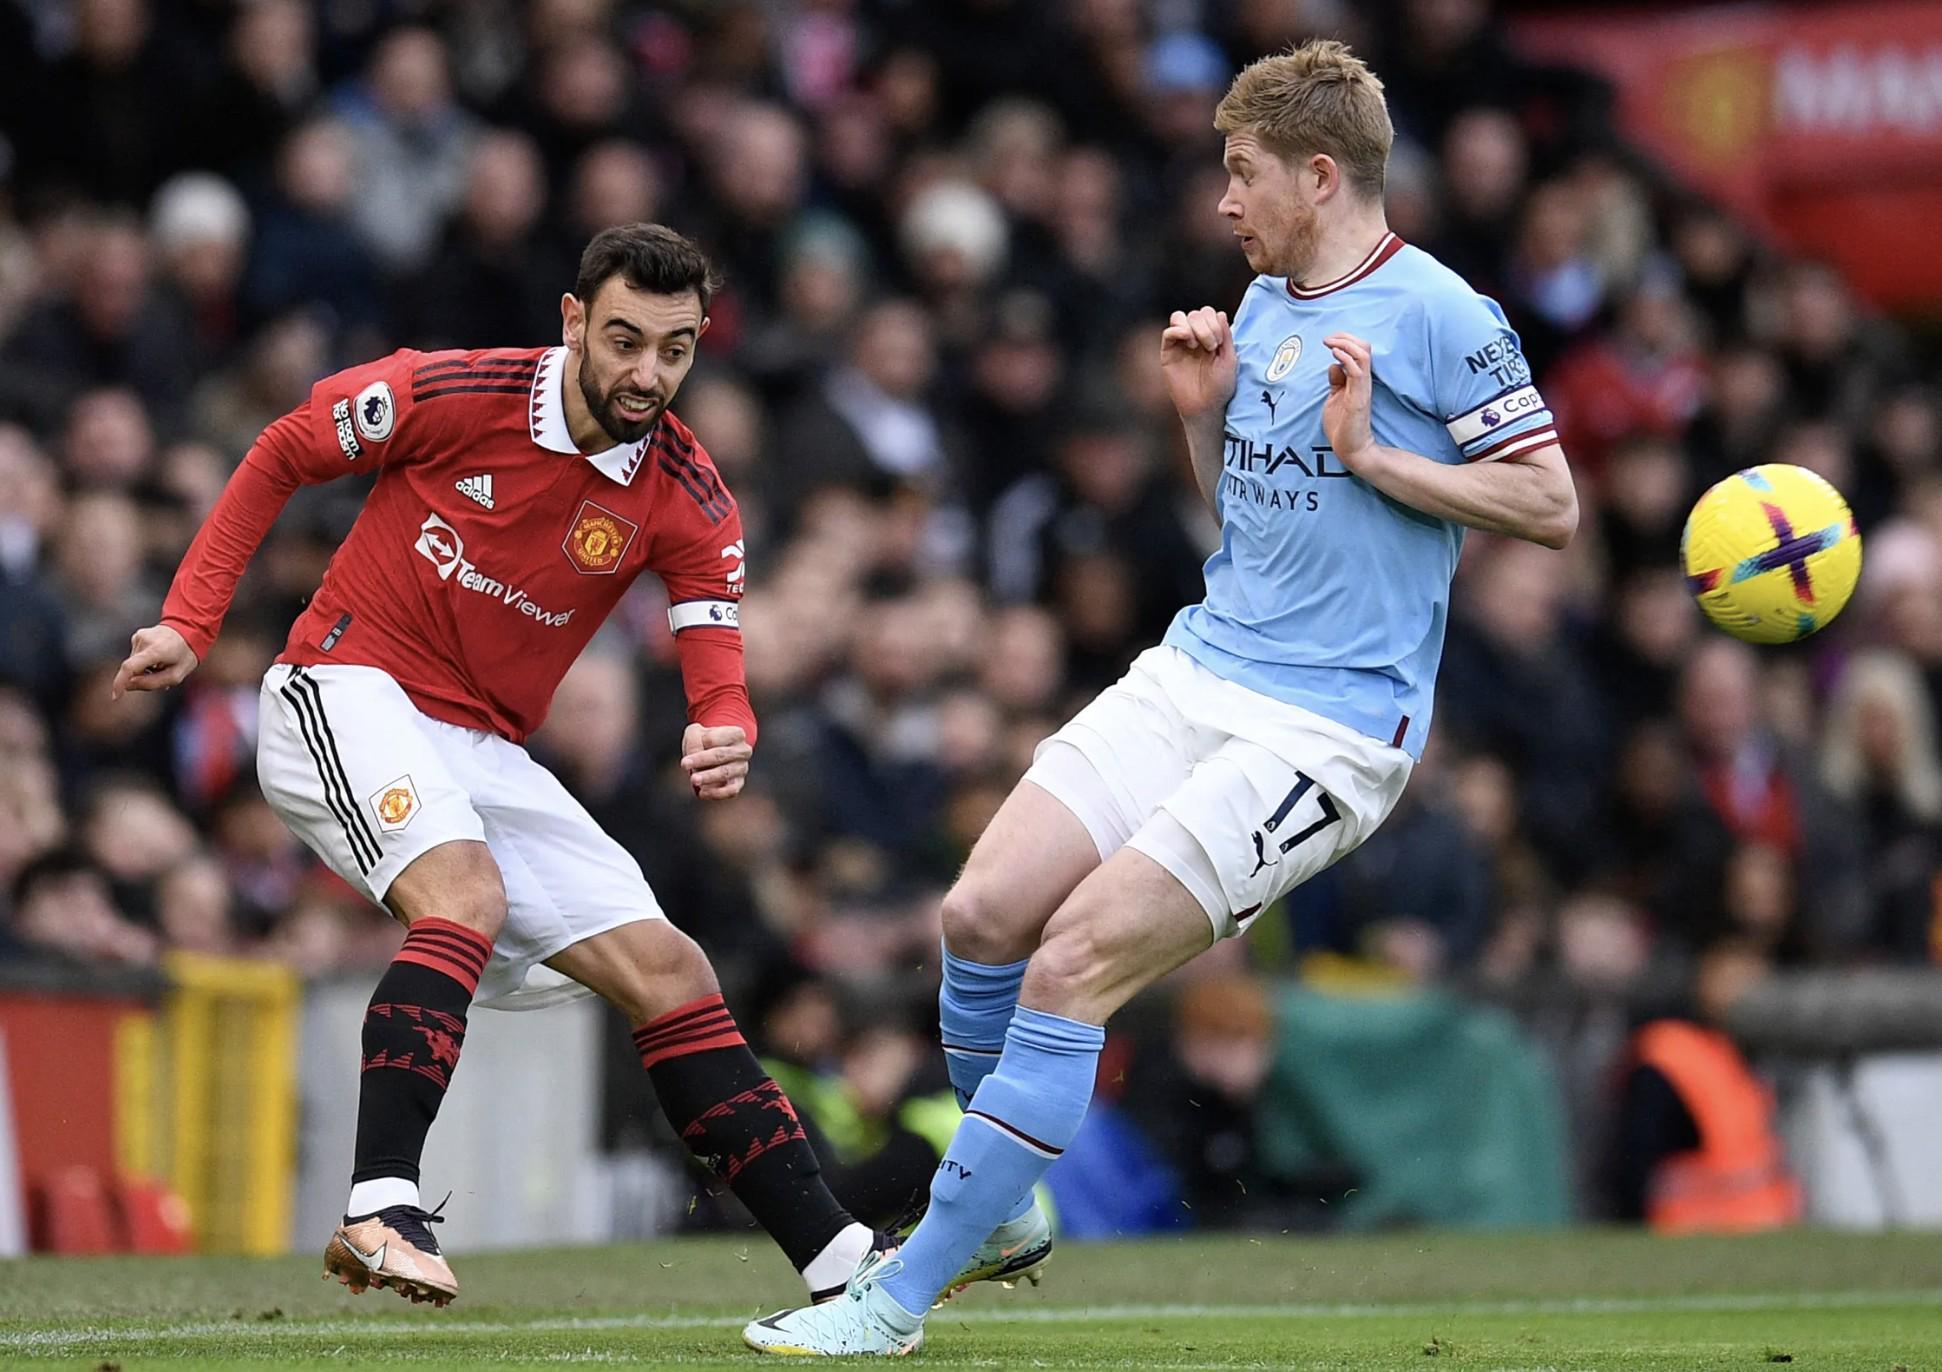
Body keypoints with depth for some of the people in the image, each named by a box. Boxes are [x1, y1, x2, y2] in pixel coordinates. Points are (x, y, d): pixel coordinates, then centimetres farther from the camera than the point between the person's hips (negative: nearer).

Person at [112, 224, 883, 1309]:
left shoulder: (691, 500, -5)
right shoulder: (452, 394, -15)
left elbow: (719, 677, -11)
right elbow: (281, 455, 0)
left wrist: (726, 740, -35)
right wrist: (189, 624, -4)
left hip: (487, 753, 5)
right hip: (347, 690, -5)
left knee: (671, 973, 1)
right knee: (468, 893, -33)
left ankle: (841, 1260, 4)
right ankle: (380, 1214, -40)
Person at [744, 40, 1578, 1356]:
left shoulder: (1438, 317, -10)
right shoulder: (1265, 304, 14)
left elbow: (1552, 507, -12)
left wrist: (1373, 456, -16)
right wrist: (1202, 410, 6)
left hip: (1325, 728, -8)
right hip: (1194, 678, 8)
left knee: (1073, 964, -16)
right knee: (983, 913, -4)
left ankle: (897, 1302, -10)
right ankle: (1004, 1214, 19)